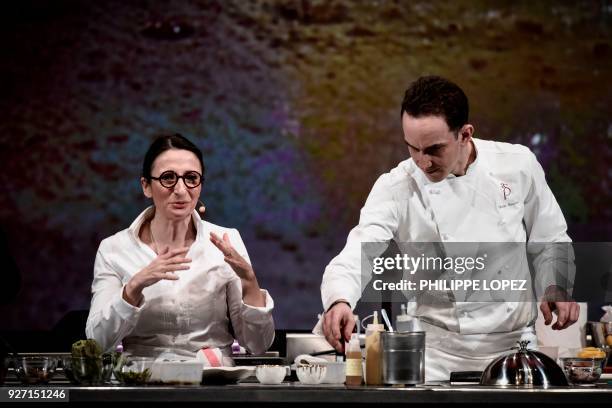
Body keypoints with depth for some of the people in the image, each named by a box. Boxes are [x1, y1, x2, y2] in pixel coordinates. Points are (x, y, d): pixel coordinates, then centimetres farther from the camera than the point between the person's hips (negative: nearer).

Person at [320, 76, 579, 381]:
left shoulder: (518, 164, -4)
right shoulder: (396, 189, -11)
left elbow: (548, 237, 11)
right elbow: (356, 257, -24)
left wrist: (558, 287, -7)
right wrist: (340, 301, -44)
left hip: (514, 344, 1)